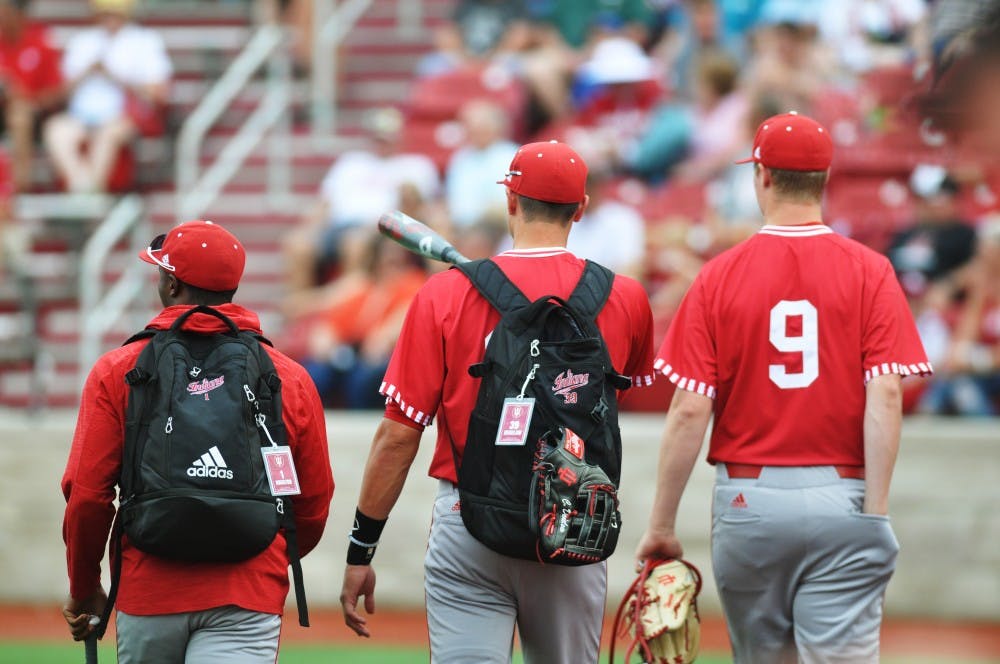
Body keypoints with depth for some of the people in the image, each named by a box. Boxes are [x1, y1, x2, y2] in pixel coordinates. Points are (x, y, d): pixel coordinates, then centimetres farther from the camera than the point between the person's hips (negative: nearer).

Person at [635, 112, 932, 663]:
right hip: (841, 498, -1)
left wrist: (661, 525, 1)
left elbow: (689, 411, -4)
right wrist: (875, 514, -8)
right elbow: (885, 396, -10)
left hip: (747, 499, 1)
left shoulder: (720, 276, 0)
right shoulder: (869, 272, -1)